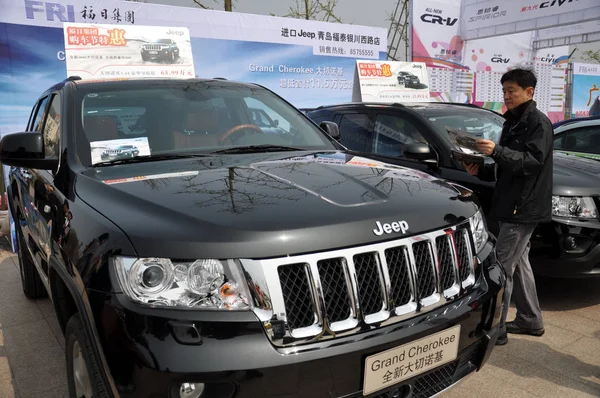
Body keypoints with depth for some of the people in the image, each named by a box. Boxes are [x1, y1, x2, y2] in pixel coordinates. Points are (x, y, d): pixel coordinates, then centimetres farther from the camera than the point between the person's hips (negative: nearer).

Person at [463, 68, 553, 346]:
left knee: (503, 266, -8)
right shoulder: (512, 123, 18)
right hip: (510, 205, 10)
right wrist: (480, 171, 2)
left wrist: (496, 151, -32)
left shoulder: (538, 123, -10)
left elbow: (532, 161, -21)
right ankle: (530, 320, 31)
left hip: (524, 207, -10)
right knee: (518, 263, 17)